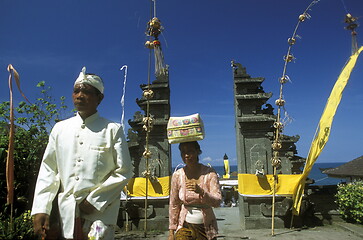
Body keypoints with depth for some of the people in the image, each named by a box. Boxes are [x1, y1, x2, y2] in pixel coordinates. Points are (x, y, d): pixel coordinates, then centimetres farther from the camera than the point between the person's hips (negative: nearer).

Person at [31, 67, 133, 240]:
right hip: (67, 212, 3)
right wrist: (40, 209, 0)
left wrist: (95, 200, -10)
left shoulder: (113, 130, -3)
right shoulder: (60, 129, 8)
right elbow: (48, 170, 8)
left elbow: (123, 172, -5)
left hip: (100, 210, -3)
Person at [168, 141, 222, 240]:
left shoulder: (209, 173, -10)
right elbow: (173, 205, 1)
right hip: (185, 226, 1)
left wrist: (201, 192, -32)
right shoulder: (177, 175, -5)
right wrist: (171, 231, 3)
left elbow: (217, 202, -15)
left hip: (206, 227, -1)